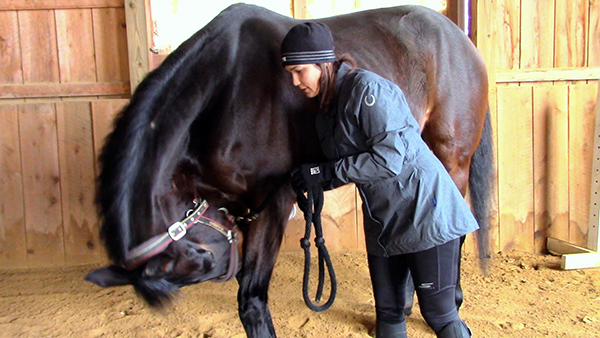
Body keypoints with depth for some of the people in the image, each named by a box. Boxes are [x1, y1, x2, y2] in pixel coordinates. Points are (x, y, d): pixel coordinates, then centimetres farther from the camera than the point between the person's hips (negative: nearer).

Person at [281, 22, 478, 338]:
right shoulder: (326, 108, 9)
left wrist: (325, 171, -21)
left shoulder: (367, 88, -18)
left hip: (424, 212, -8)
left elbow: (389, 158, -25)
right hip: (382, 221, 9)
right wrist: (309, 181, -3)